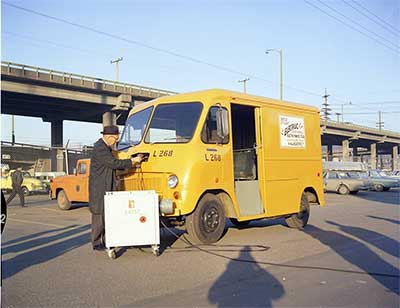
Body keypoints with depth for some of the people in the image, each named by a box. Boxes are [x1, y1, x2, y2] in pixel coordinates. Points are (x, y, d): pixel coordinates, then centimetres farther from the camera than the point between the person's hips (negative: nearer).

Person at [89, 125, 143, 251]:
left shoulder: (106, 147, 14)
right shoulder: (100, 149, -18)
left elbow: (113, 165, 15)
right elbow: (114, 163, -22)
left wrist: (131, 163, 5)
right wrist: (132, 161, -14)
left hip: (107, 188, 10)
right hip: (99, 189, -10)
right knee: (99, 215, -2)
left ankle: (106, 240, 21)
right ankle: (96, 243, 7)